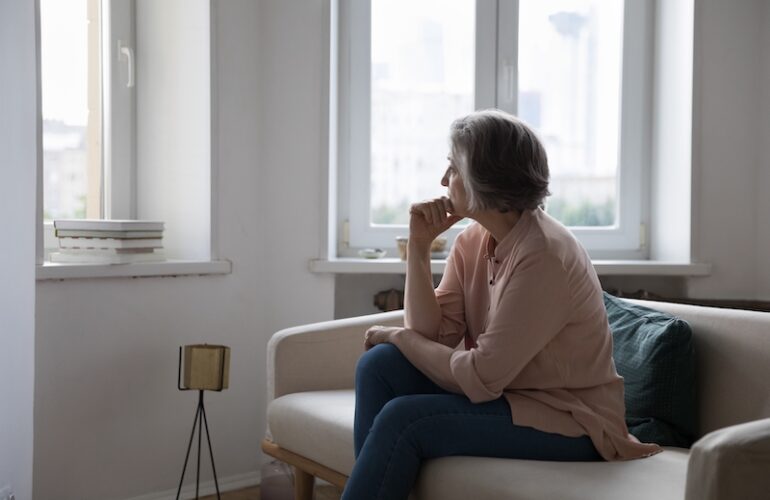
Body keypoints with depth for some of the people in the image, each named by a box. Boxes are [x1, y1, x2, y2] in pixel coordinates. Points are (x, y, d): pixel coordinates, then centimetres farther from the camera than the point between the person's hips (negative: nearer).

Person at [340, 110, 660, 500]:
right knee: (380, 365, -8)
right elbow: (431, 336, -4)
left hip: (569, 422, -8)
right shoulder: (473, 240, 2)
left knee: (403, 419, -22)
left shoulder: (543, 255, -23)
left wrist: (397, 336, -9)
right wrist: (419, 246, -11)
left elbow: (482, 377, -23)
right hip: (506, 391, 8)